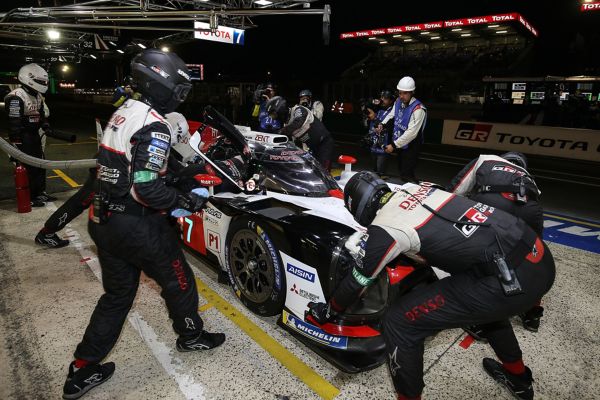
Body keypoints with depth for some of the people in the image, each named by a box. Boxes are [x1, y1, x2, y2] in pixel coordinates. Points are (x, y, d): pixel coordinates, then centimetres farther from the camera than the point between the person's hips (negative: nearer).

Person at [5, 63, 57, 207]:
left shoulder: (38, 96, 11)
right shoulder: (16, 97, -18)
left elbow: (42, 114, 23)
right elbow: (14, 124, -21)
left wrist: (46, 126, 5)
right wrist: (16, 145, -22)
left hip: (35, 136, 9)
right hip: (23, 138, -9)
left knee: (40, 164, 14)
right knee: (27, 167, -6)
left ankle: (41, 192, 26)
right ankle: (29, 198, 2)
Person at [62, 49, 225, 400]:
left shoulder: (124, 112, 10)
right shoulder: (154, 126, -20)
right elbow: (147, 188, -28)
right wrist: (187, 202, -13)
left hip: (104, 220, 9)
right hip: (135, 226, -9)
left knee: (117, 294, 21)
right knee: (179, 280, 14)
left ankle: (82, 371, 30)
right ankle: (192, 336, 37)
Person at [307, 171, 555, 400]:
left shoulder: (383, 230, -7)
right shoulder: (417, 188, 14)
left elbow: (357, 282, 5)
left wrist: (327, 311, 24)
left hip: (512, 280, -9)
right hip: (540, 257, 9)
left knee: (398, 322, -1)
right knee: (487, 302, 40)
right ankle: (518, 378, 58)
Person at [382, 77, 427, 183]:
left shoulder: (418, 109, -24)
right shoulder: (398, 102, 1)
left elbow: (411, 133, -27)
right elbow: (391, 115, 19)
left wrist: (394, 145, -25)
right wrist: (382, 124, -1)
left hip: (411, 147, -8)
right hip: (400, 145, 8)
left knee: (407, 176, -10)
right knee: (401, 171, 21)